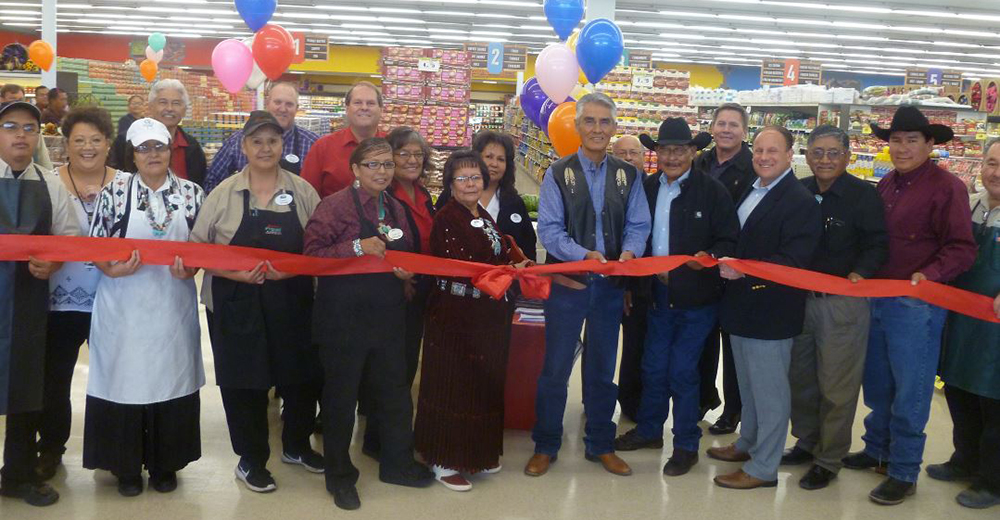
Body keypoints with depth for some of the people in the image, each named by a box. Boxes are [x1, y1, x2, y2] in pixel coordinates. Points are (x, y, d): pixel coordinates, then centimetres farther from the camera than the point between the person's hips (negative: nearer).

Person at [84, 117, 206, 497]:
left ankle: (165, 463, 23)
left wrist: (188, 269, -13)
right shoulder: (115, 190, -1)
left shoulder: (191, 193, 3)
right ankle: (126, 466, 20)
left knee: (171, 378, 7)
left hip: (173, 304, 1)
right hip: (124, 305, -1)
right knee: (123, 379, 4)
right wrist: (113, 270, -19)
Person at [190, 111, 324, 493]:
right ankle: (251, 460, 25)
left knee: (301, 376, 10)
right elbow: (197, 246, -1)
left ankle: (297, 446, 35)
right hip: (237, 305, -2)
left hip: (292, 301, 2)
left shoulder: (303, 191, 4)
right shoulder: (224, 192, 0)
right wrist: (233, 272, -16)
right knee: (245, 381, 6)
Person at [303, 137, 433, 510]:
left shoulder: (395, 209, 9)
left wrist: (405, 270, -1)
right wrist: (358, 248, -25)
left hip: (388, 315, 6)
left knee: (395, 390, 14)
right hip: (343, 316, -6)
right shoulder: (335, 205, -11)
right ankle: (339, 475, 25)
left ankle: (396, 463, 33)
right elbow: (312, 253, -16)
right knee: (341, 395, 8)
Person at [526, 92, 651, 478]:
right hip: (568, 284, -3)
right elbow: (549, 229, -10)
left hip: (610, 286, 3)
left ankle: (601, 445, 28)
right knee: (556, 368, 5)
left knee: (603, 369, 14)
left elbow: (638, 226, 2)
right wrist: (584, 255, -25)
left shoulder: (628, 175, 5)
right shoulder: (558, 173, -4)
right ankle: (545, 446, 20)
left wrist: (629, 252, -20)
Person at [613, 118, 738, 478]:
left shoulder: (712, 191, -8)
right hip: (658, 293, 5)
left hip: (696, 297, -5)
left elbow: (729, 242, -9)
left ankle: (686, 445, 15)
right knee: (653, 367, 14)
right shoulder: (647, 188, 6)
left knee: (682, 371, -1)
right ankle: (649, 430, 34)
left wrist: (709, 258, -28)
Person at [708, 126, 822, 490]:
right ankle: (748, 443, 39)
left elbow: (793, 262, -24)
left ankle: (764, 467, 13)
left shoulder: (800, 201, -16)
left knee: (769, 390, 2)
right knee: (748, 384, 22)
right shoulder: (749, 191, 11)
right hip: (742, 306, 9)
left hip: (770, 311, -9)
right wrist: (724, 262, 3)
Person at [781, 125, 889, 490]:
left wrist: (860, 273, -24)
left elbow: (877, 245, -8)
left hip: (842, 303, -5)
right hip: (798, 297, 5)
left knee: (836, 385, 1)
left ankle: (829, 459, 16)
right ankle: (807, 441, 35)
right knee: (799, 377, 16)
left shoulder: (863, 195, -7)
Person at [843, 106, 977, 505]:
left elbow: (962, 249, -16)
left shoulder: (946, 187, -12)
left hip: (917, 304, -7)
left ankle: (904, 473, 15)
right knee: (876, 384, 19)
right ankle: (876, 449, 36)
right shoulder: (886, 184, 9)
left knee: (909, 393, 3)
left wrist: (929, 274, -30)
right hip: (875, 297, 7)